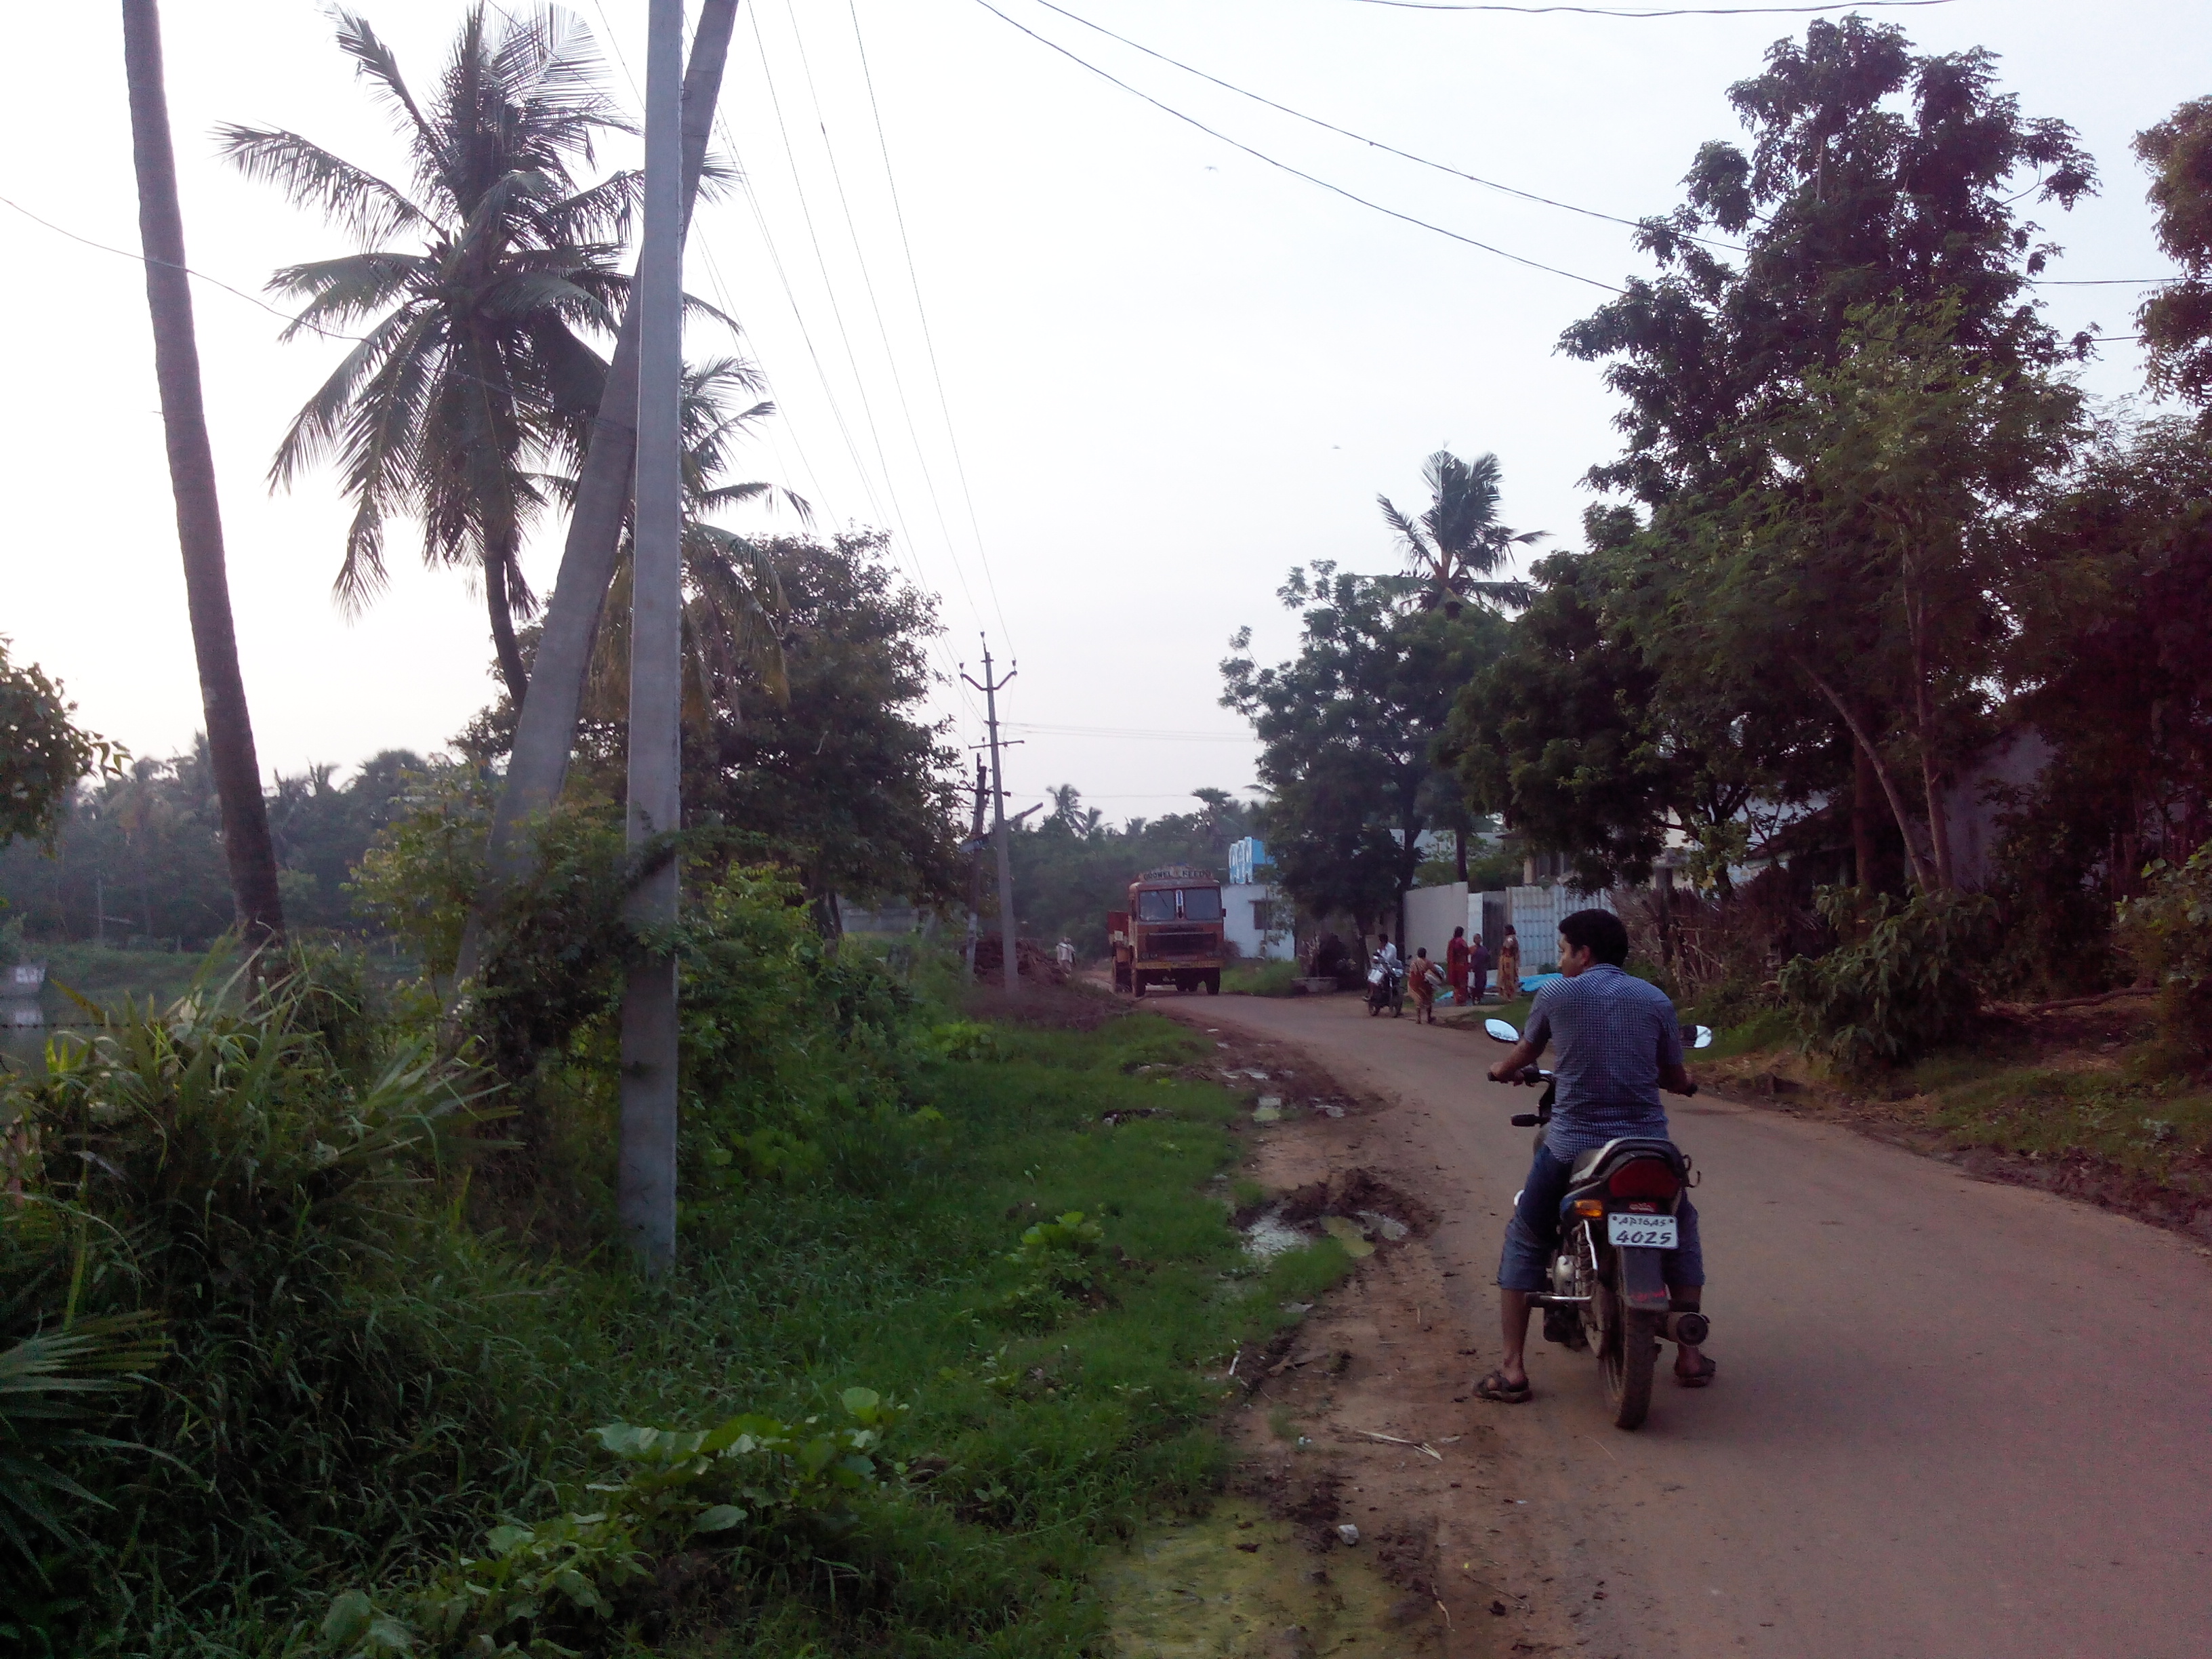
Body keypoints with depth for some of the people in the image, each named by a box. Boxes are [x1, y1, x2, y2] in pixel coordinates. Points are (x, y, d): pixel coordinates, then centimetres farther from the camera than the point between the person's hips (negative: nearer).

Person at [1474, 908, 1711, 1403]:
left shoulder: (1555, 995, 0)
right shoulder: (1656, 1000, 4)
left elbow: (1524, 1054, 18)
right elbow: (1677, 1080, 13)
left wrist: (1501, 1072, 41)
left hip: (1572, 1146, -2)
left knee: (1523, 1242, 15)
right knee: (1681, 1230, 28)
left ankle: (1512, 1368, 6)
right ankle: (1689, 1356, 25)